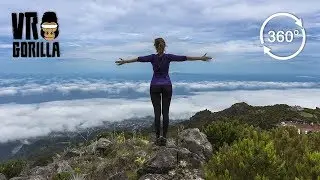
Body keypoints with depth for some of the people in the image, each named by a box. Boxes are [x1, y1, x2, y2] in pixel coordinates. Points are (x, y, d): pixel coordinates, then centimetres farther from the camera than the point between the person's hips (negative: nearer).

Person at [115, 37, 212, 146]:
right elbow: (184, 58, -4)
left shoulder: (153, 57, -6)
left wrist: (124, 61, 9)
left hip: (155, 86, 0)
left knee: (157, 112, 2)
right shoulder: (168, 57, -5)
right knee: (165, 112, 2)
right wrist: (201, 58, 2)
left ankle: (158, 137, 4)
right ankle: (164, 137, 2)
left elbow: (138, 59, -2)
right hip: (167, 86, 0)